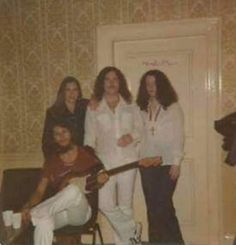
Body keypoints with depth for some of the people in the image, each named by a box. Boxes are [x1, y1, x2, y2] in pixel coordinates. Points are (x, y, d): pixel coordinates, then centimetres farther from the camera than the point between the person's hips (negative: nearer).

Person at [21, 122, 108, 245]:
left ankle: (35, 214, -24)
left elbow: (103, 174, 13)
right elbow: (40, 191, 4)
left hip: (81, 213, -1)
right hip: (58, 213, 2)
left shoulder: (86, 154, 4)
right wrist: (27, 206, -16)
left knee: (73, 190, -36)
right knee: (43, 221, -35)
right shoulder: (51, 162, 9)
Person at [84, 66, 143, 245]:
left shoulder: (131, 106, 8)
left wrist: (132, 136, -12)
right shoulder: (93, 108, 6)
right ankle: (133, 230, 15)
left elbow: (141, 129, 9)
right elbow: (89, 137, 4)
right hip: (105, 161, 0)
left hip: (128, 160, 1)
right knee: (106, 205, -7)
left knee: (125, 205, 7)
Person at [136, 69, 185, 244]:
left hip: (167, 163, -3)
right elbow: (140, 134, 9)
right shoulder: (142, 109, 9)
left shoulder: (173, 107, 0)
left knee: (163, 204, -6)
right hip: (146, 164, 4)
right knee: (152, 206, 7)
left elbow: (178, 136, -4)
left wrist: (177, 162, -10)